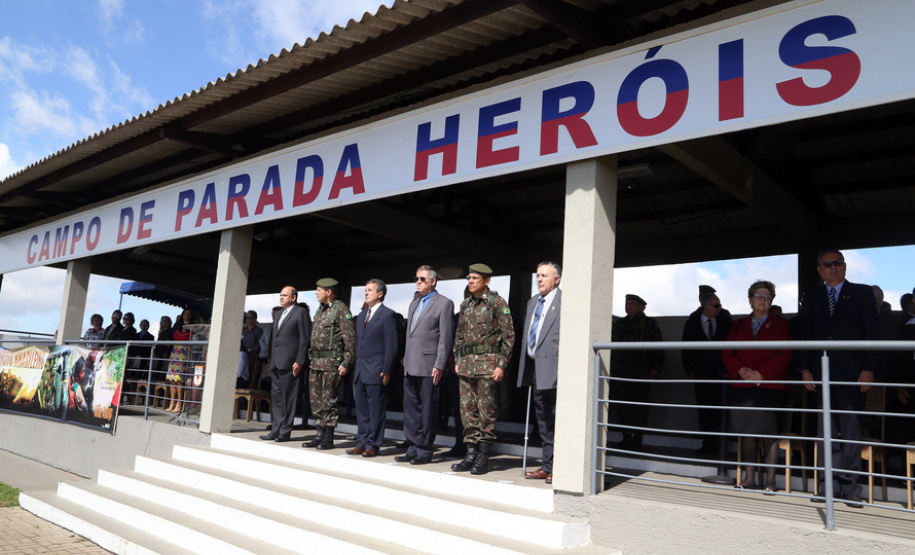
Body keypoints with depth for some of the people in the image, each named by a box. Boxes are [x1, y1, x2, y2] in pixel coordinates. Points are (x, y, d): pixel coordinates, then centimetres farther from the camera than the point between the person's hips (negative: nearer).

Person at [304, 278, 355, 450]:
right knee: (315, 400, 10)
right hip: (316, 361, 8)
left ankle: (328, 438, 4)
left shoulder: (341, 308, -8)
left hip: (331, 362, -8)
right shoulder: (320, 310, 18)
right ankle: (319, 435, 18)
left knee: (328, 400, -4)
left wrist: (346, 363, -17)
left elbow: (349, 337, -13)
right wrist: (312, 357, 15)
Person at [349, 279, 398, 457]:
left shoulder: (387, 315, -7)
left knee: (375, 410, 0)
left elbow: (391, 346, -10)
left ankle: (373, 445, 8)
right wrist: (356, 367, 15)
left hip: (376, 371, -8)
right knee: (361, 409, 12)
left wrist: (386, 371, -14)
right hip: (360, 372, 8)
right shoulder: (362, 315, 17)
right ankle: (362, 443, 20)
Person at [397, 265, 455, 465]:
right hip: (410, 366, 8)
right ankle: (413, 449, 19)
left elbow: (446, 337, -9)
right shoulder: (414, 304, 20)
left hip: (429, 367, -8)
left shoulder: (444, 303, -4)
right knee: (411, 411, 11)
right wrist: (405, 359, 16)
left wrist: (439, 366, -14)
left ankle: (424, 451, 9)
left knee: (427, 411, 0)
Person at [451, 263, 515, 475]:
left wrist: (502, 365, -12)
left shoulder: (497, 303, -5)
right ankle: (470, 455, 14)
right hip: (467, 363, 6)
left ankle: (483, 457, 7)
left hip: (488, 362, -6)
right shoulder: (465, 305, 15)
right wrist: (457, 361, 14)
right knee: (467, 408, 6)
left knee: (486, 409, -1)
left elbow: (509, 335, -7)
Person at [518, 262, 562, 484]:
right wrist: (525, 363, 18)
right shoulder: (532, 302, 20)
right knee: (543, 420, 14)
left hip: (552, 367, -9)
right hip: (534, 367, 9)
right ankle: (547, 466, 22)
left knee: (557, 419, -4)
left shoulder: (564, 301, -7)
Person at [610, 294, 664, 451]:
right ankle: (627, 439, 13)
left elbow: (658, 348, 0)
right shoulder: (619, 323, 18)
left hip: (641, 373, -5)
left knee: (639, 407, -3)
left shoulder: (649, 323, 3)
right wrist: (611, 367, 15)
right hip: (620, 372, 5)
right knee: (623, 407, 5)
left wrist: (656, 368, -8)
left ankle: (636, 441, 3)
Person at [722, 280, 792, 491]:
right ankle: (749, 477, 11)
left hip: (770, 385, -3)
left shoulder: (780, 325, 7)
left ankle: (770, 479, 2)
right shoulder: (739, 325, 16)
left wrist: (761, 373, -13)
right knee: (746, 431, 3)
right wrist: (741, 370, -8)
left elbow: (784, 356, -2)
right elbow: (727, 354, 11)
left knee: (768, 432, -5)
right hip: (742, 385, 3)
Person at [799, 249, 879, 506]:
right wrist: (805, 369, 2)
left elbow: (872, 334, 0)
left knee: (851, 431, 1)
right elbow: (805, 335, 10)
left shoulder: (862, 293, 4)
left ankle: (850, 486, 8)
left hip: (852, 374, -3)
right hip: (821, 374, 3)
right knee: (826, 432, 7)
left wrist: (869, 369, -8)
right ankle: (829, 484, 14)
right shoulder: (812, 297, 12)